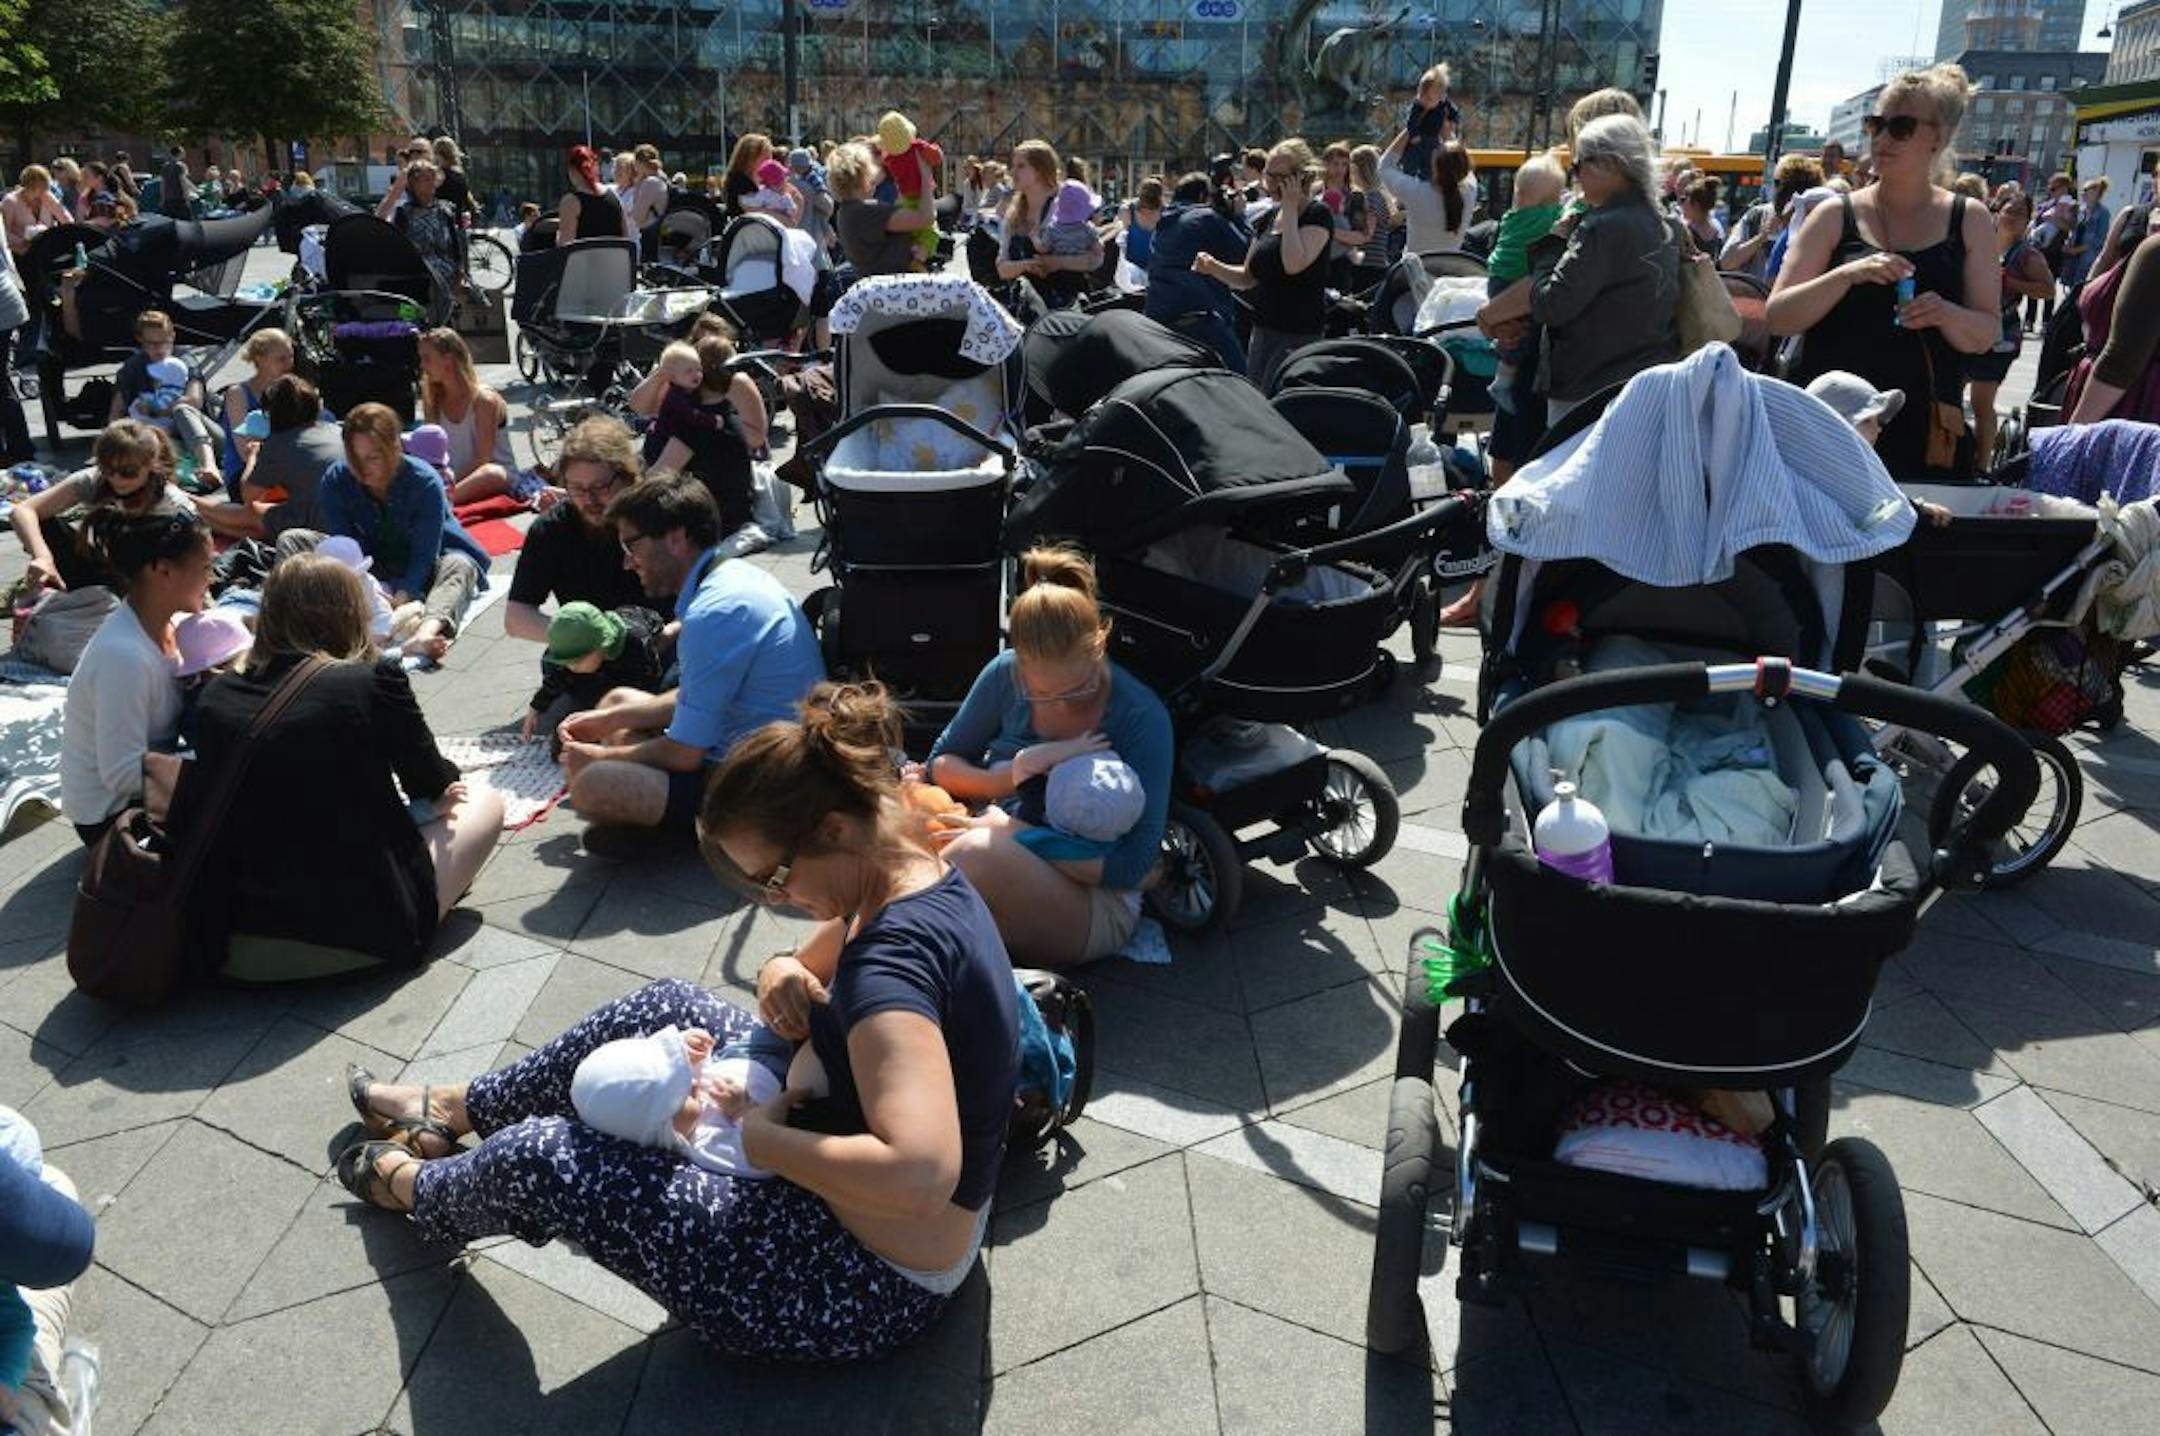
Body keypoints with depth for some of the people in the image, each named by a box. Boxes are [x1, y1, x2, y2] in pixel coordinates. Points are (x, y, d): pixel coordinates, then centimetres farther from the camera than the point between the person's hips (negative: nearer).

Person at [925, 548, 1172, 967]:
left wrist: (1015, 837, -24)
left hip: (1094, 903, -4)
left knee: (980, 852, -35)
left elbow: (1132, 866, -16)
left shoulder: (1142, 719, -14)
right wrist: (1012, 776, -16)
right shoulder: (1005, 675, -5)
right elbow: (941, 763, 6)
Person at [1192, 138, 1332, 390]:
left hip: (1299, 336, -8)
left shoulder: (1318, 214, -8)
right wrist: (1213, 267, -2)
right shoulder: (1269, 217, 13)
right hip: (1263, 331, 8)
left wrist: (1290, 208, -15)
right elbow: (1247, 278, 17)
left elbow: (1294, 264, -26)